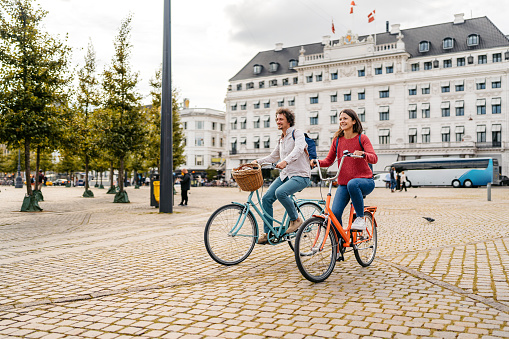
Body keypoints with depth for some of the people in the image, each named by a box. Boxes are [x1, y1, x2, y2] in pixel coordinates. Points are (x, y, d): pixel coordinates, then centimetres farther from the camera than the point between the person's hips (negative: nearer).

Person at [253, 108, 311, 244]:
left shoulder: (297, 133, -6)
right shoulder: (281, 140, 18)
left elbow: (298, 149, -27)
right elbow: (273, 157, 30)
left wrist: (285, 161, -44)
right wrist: (257, 161, 15)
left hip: (300, 176, -8)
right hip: (285, 175, 8)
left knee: (280, 192, -33)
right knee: (266, 199, -7)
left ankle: (295, 219, -9)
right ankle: (267, 234, 3)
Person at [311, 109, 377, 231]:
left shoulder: (362, 138, -4)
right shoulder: (337, 139, 6)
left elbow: (374, 158, -16)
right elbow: (329, 160, 9)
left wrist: (362, 154, -38)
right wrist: (317, 162, -12)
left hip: (365, 181, -3)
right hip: (343, 184, 3)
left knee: (352, 184, -39)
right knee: (334, 214, -16)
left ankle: (360, 218, -19)